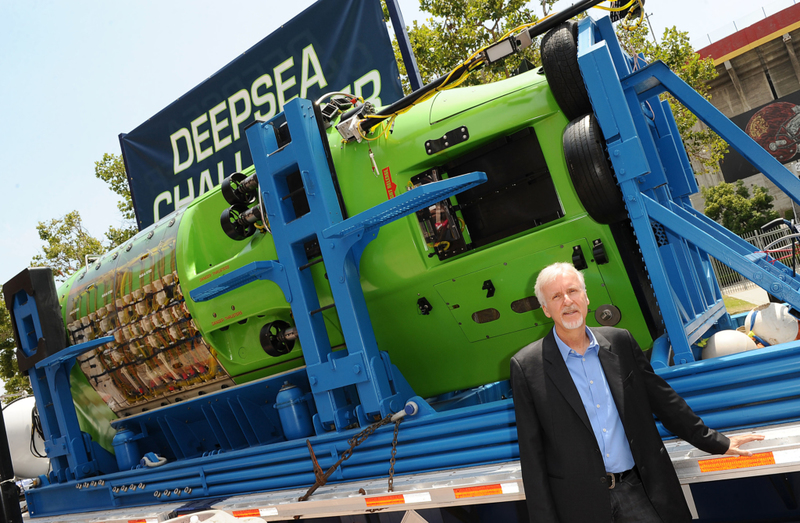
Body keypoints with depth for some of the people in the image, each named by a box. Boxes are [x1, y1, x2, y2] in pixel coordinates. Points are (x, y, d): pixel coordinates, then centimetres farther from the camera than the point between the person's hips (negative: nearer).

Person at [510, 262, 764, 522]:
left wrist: (718, 443, 13)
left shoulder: (620, 341, 4)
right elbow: (531, 454, -4)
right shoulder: (527, 366, -7)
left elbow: (662, 399, 12)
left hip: (639, 489, 3)